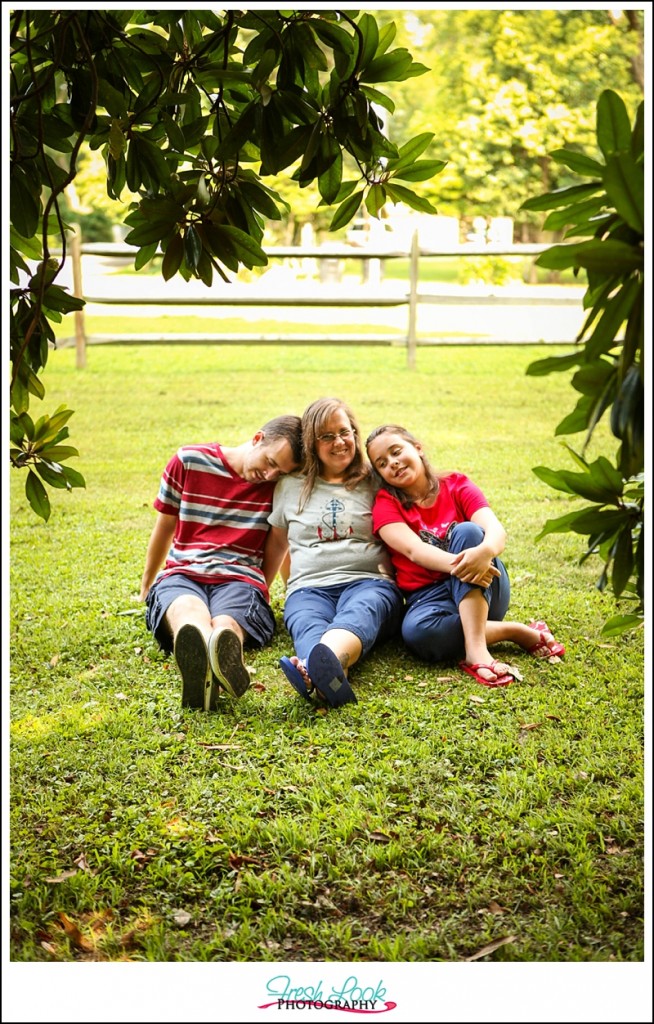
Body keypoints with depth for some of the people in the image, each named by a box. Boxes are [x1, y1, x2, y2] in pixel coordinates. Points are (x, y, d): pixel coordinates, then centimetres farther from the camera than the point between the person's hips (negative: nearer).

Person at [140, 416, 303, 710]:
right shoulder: (189, 460, 7)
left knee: (226, 623, -39)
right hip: (181, 573, 0)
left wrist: (258, 591, 27)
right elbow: (165, 526, 18)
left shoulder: (281, 484, 7)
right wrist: (145, 590, 28)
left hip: (239, 577, 0)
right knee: (188, 609, -40)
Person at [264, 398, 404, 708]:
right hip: (309, 586, 2)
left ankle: (316, 668, -74)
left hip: (368, 581, -1)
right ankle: (327, 678, -72)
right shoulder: (291, 486, 20)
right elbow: (277, 542, 30)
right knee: (309, 626, -37)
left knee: (358, 613, -40)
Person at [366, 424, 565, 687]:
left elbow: (496, 529, -14)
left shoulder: (457, 485, 4)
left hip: (481, 591, 1)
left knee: (466, 531, -29)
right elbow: (413, 549, -17)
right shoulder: (386, 504, 3)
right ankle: (513, 631, -19)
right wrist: (457, 564, -38)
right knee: (417, 632, -37)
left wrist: (484, 551, -40)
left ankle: (476, 647, -37)